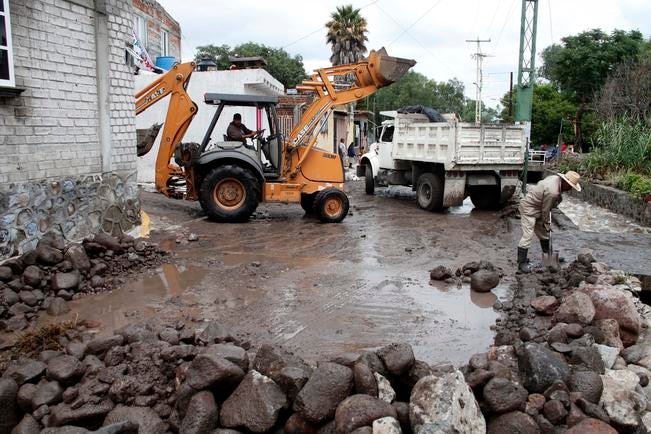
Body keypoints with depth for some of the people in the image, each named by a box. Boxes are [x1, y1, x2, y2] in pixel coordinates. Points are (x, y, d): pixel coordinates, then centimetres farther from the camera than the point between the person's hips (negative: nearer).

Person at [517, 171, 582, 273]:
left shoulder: (556, 178, -3)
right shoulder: (553, 192, -31)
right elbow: (545, 210, -20)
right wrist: (547, 224, -3)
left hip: (537, 209, 11)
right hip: (528, 208, -11)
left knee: (544, 233, 20)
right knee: (527, 235, -14)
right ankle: (521, 263, -11)